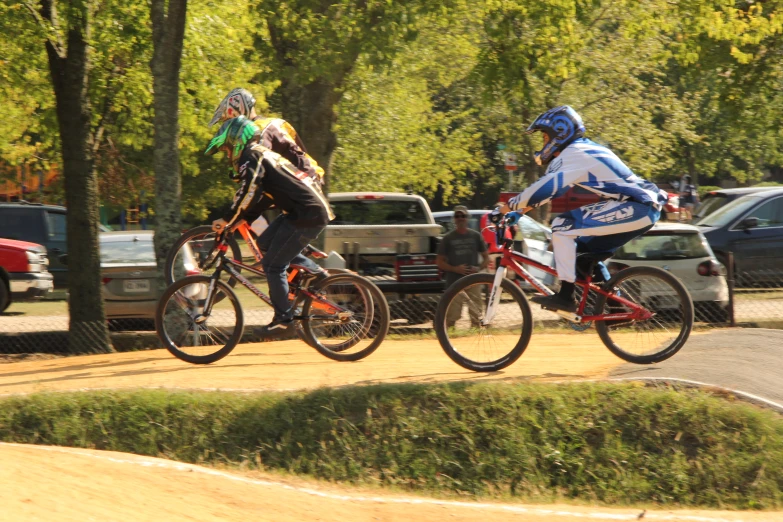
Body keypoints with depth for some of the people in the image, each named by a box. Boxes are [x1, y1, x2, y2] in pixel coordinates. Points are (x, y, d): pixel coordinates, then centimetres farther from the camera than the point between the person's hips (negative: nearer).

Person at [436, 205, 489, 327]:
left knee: (476, 316, 2)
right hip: (454, 282, -2)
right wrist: (455, 269, -12)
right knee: (452, 317, -8)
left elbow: (486, 258, 14)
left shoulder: (476, 236, 9)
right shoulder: (448, 238, 5)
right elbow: (440, 262, 5)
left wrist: (479, 268, -7)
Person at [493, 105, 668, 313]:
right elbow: (547, 189, 27)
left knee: (563, 225, -12)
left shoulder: (574, 154, -8)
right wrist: (517, 212, 22)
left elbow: (543, 189, -16)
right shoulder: (585, 150, 22)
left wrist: (505, 209, -9)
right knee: (583, 250, 20)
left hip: (633, 208, -10)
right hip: (644, 210, 10)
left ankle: (565, 296, -14)